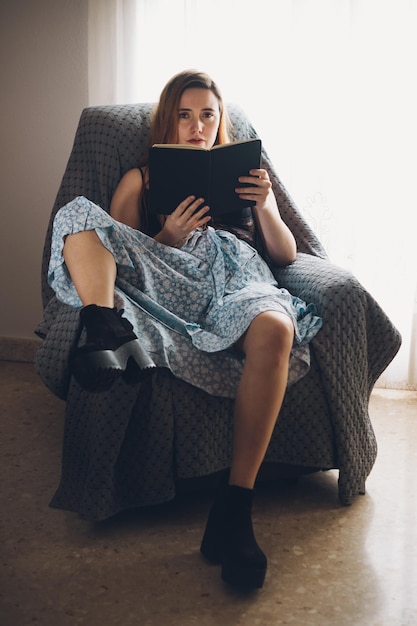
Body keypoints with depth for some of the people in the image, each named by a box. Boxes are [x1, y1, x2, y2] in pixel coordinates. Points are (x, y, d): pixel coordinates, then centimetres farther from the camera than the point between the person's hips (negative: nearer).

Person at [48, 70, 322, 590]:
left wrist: (265, 206, 4)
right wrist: (167, 237, -3)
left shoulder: (245, 173, 32)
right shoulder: (140, 179, 28)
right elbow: (120, 249, 16)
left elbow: (286, 255, 24)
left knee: (274, 328, -40)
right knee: (78, 214, -20)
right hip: (167, 277, 1)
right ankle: (107, 335, -44)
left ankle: (235, 507, -43)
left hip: (234, 274, 0)